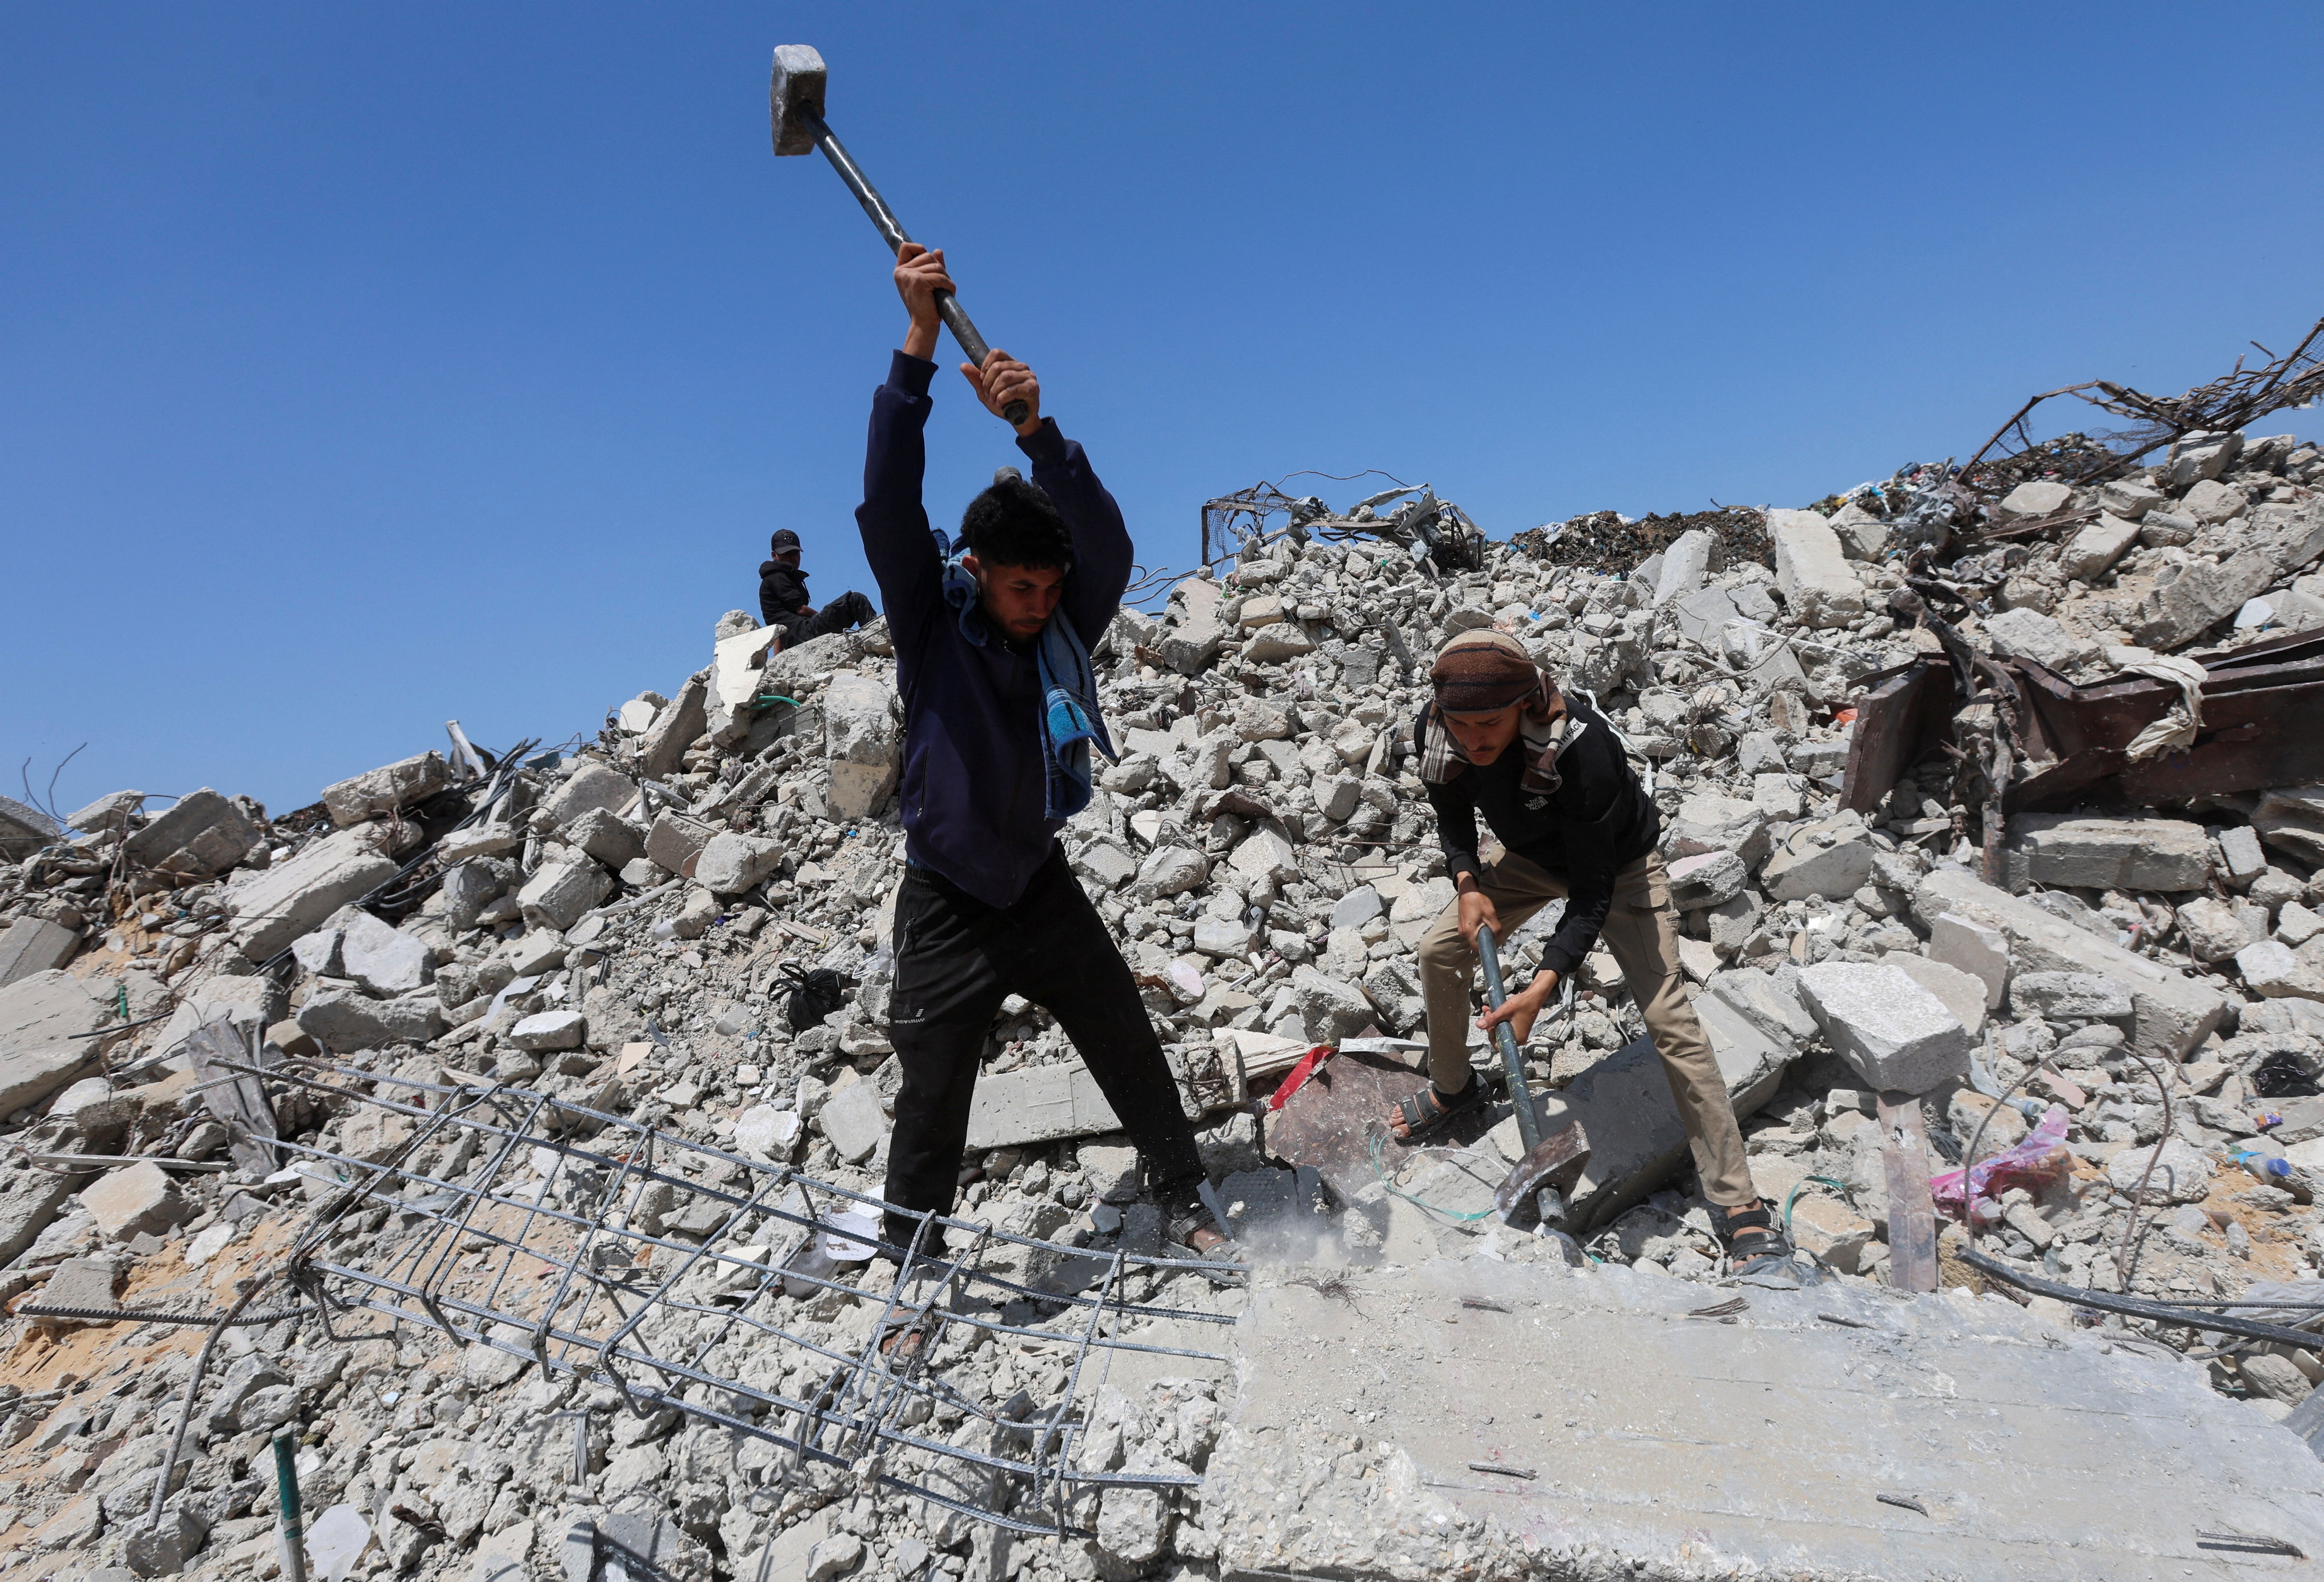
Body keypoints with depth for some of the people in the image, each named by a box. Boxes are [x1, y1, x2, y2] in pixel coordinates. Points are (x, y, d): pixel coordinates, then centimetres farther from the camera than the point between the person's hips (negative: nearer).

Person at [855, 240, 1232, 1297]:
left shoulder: (1065, 631, -4)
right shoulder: (929, 618, -10)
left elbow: (1108, 545, -21)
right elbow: (889, 500, -23)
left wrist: (1035, 429, -35)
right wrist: (920, 339, -29)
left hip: (1042, 883, 3)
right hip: (948, 902, -3)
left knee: (1130, 1050, 10)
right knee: (932, 1100, 6)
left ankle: (1182, 1199, 31)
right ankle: (909, 1261, 27)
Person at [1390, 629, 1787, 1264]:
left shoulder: (1582, 748, -41)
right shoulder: (1435, 735, -26)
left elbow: (1592, 890, -34)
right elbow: (1453, 818, -4)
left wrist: (1542, 987, -41)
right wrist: (1467, 883, -22)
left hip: (1618, 864, -5)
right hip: (1533, 860, 5)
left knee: (1669, 1018, -13)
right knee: (1439, 951, -1)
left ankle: (1738, 1204, -1)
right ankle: (1453, 1087, 27)